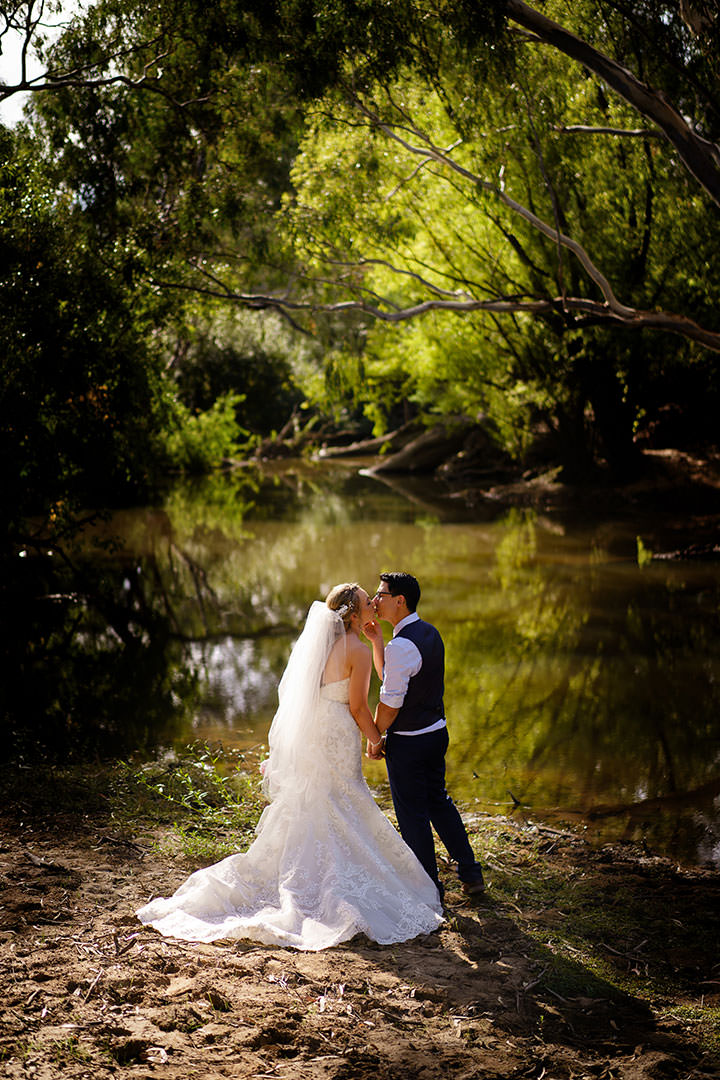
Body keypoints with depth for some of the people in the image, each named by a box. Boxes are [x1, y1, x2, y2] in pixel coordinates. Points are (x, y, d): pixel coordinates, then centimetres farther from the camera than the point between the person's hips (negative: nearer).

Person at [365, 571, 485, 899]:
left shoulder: (402, 645, -24)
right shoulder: (430, 633, 6)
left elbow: (390, 702, -21)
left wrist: (374, 738, -8)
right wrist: (375, 640, 4)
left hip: (408, 742, -9)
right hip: (436, 731, 9)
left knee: (412, 814, 6)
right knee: (439, 801, 22)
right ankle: (470, 873, 30)